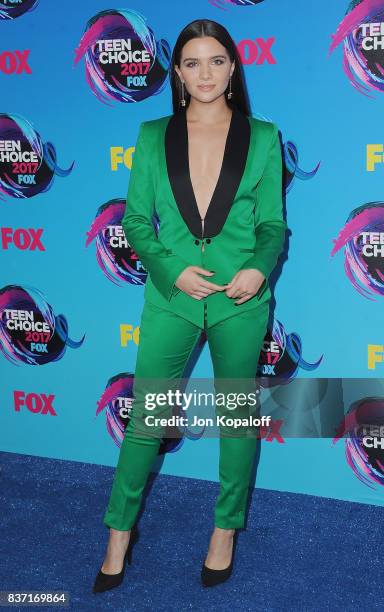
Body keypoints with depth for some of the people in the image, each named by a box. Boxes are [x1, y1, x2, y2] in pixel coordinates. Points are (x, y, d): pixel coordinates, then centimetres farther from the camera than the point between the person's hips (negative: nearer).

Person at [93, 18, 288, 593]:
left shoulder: (262, 137, 3)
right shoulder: (154, 136, 4)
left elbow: (273, 224, 4)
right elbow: (136, 220, 3)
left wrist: (259, 269, -16)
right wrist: (171, 269, -13)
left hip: (241, 299, 0)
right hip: (172, 295, 0)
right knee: (146, 416, 5)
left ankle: (226, 529, 30)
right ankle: (120, 531, 22)